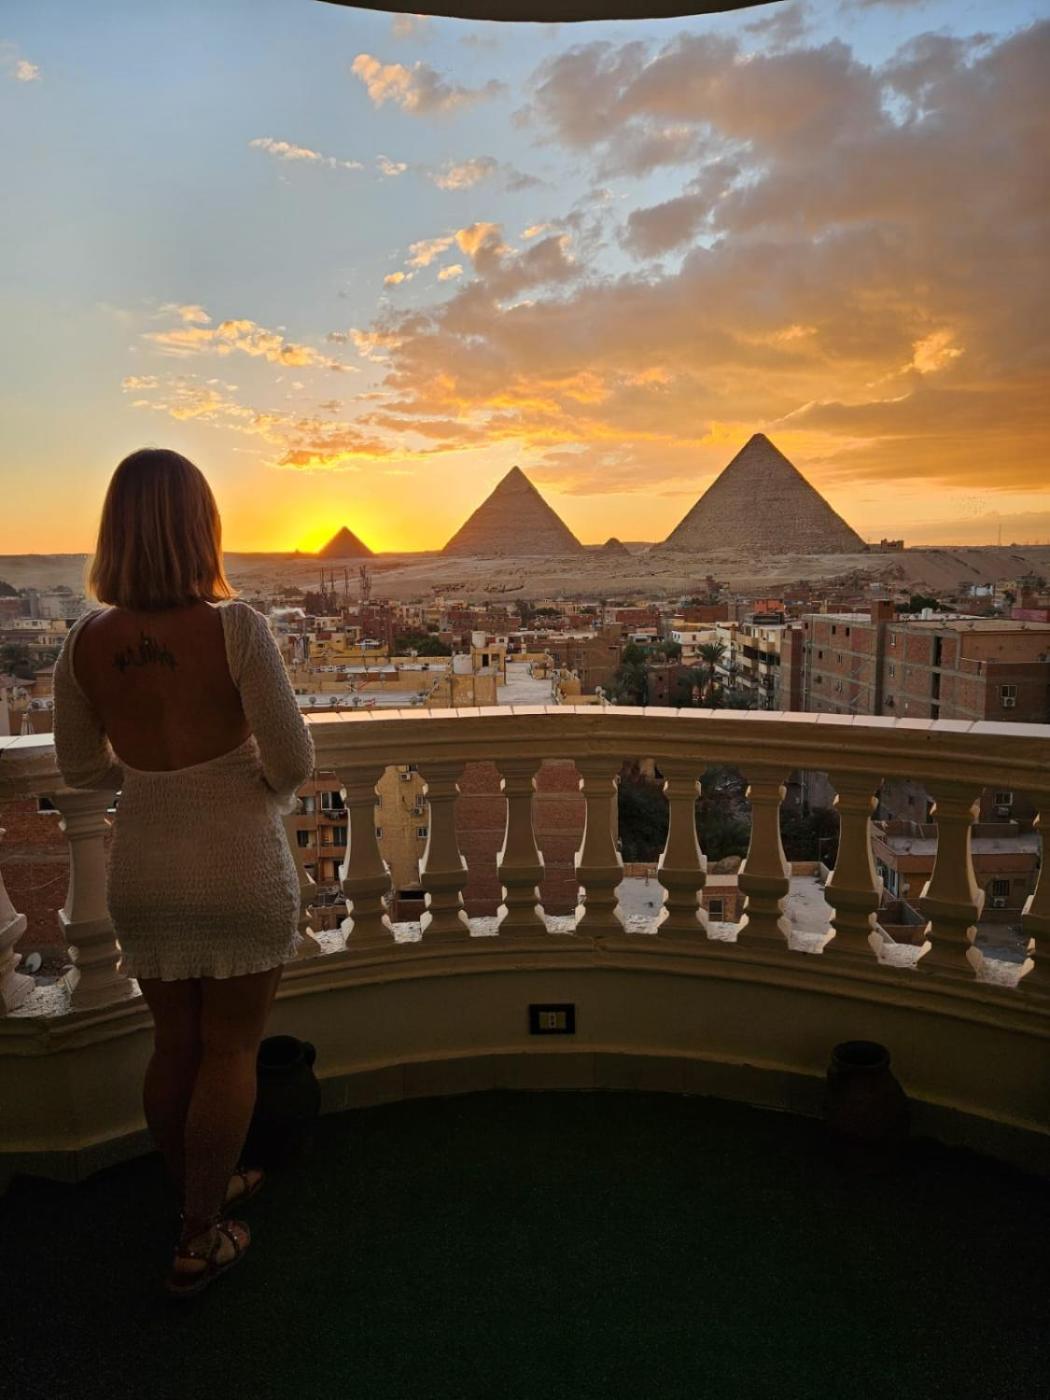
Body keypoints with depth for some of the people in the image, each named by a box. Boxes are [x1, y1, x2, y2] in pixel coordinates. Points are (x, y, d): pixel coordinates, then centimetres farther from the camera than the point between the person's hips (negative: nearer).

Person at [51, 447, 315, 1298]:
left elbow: (82, 768, 5)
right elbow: (294, 761, -18)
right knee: (230, 1051, 14)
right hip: (240, 870, -4)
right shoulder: (233, 628, -20)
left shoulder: (86, 643, -6)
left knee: (175, 1045, 22)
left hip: (143, 875, 5)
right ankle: (201, 1239, 28)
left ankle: (203, 1193, 44)